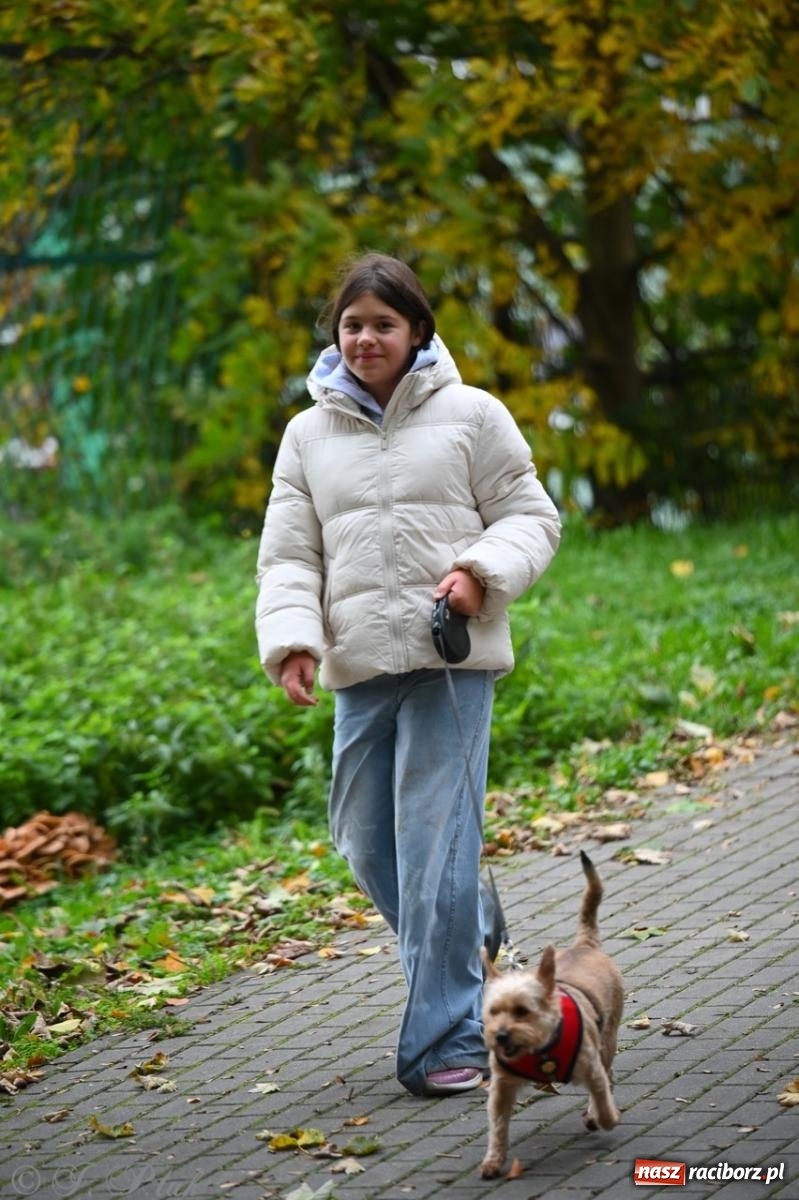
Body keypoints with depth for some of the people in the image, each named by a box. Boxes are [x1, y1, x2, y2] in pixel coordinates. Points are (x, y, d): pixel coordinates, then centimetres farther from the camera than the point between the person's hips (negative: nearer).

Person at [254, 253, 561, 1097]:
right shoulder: (309, 434, 13)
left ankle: (444, 1041, -4)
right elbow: (289, 553, 9)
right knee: (366, 844, 9)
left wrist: (482, 573, -13)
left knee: (436, 843, -9)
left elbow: (530, 517, 6)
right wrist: (291, 638, -7)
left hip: (451, 663, -4)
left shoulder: (470, 416, 5)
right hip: (358, 671, 4)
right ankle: (469, 946, 32)